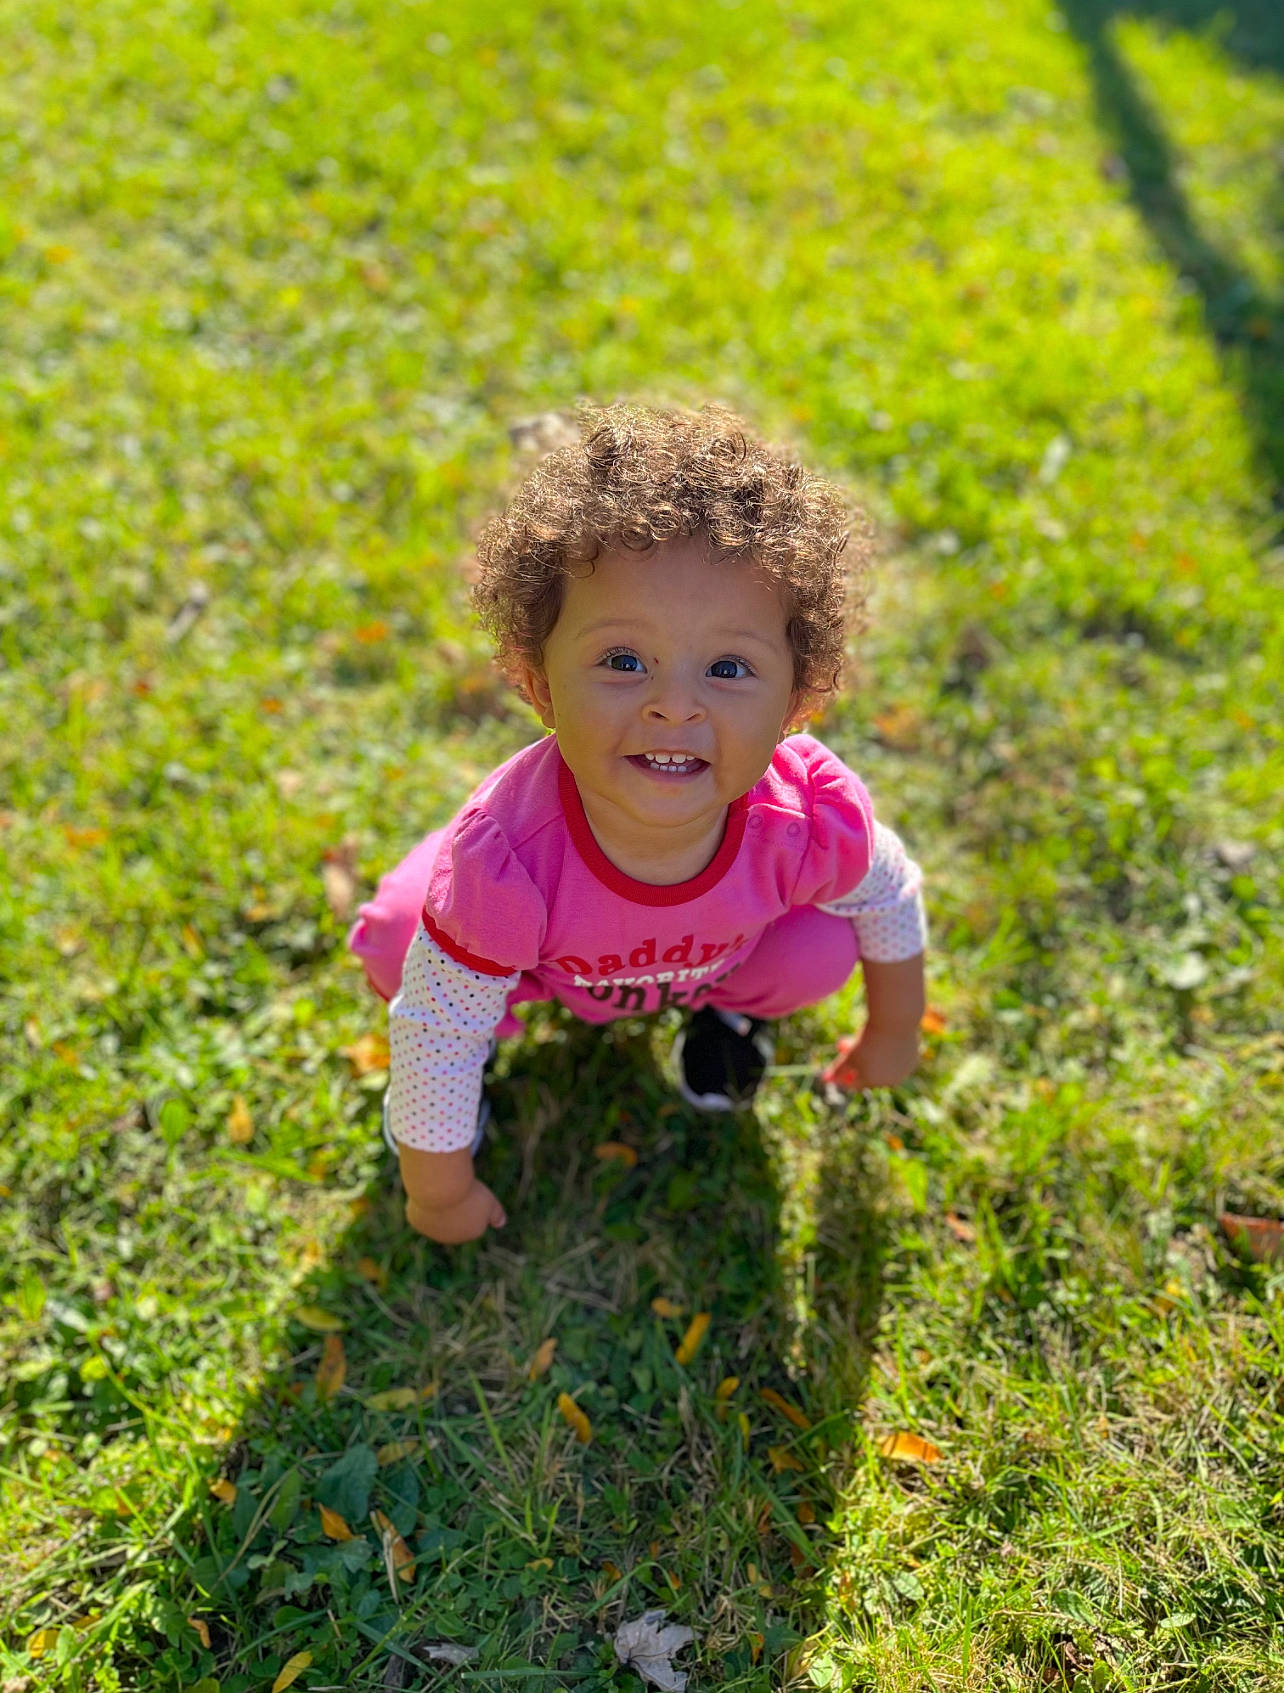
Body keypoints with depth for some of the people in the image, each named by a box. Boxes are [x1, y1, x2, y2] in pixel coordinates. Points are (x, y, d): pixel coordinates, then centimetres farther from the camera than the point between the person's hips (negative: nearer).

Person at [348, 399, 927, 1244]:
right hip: (540, 960, -2)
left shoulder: (811, 819, -38)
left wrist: (893, 1036, 4)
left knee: (820, 950, -24)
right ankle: (490, 1029, 12)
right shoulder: (505, 861, -45)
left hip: (725, 946, 2)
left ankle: (737, 1003, 13)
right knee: (397, 942, -25)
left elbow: (891, 898, -12)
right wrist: (439, 1191, -13)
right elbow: (436, 1036, -28)